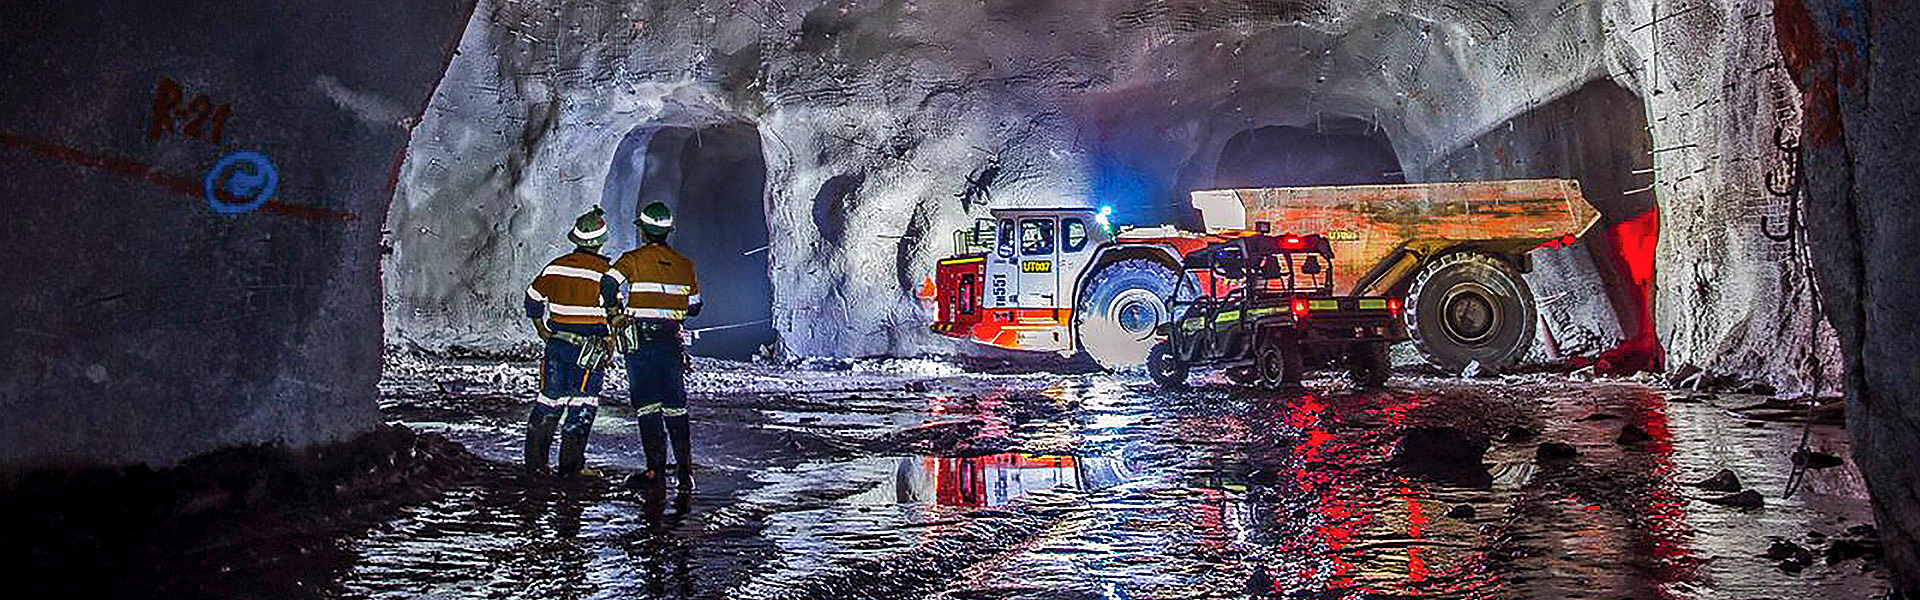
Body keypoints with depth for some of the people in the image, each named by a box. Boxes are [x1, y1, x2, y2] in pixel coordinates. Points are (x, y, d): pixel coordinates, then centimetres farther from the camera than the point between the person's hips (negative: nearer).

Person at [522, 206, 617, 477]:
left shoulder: (555, 266, 4)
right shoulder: (604, 272, -10)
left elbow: (533, 300, 13)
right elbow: (615, 313, -11)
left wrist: (544, 331, 23)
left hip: (558, 341, 5)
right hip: (590, 347, -5)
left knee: (550, 399, 11)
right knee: (582, 402, 2)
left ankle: (535, 462, 15)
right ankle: (572, 463, 1)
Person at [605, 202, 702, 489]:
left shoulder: (632, 260, -3)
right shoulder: (684, 265, 7)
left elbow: (609, 285, -19)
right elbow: (694, 307, 12)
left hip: (640, 340, -3)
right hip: (673, 341, 3)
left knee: (647, 406, 4)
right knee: (676, 407, 8)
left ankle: (656, 467, 5)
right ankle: (685, 468, 4)